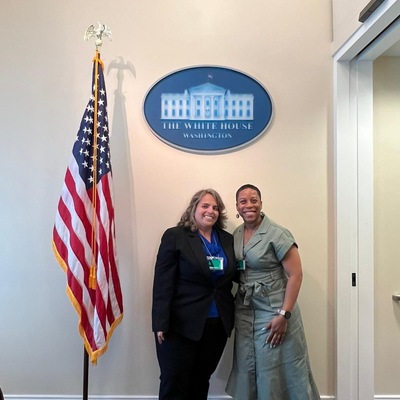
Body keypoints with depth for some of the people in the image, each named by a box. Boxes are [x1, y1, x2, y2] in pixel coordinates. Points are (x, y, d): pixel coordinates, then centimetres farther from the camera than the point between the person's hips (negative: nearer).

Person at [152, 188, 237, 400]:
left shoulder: (228, 240, 9)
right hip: (182, 324, -4)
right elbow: (163, 283, -10)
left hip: (217, 325, 5)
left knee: (201, 382, 15)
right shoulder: (174, 236, -5)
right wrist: (161, 323, -15)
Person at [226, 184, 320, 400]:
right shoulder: (236, 235, 6)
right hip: (245, 312, 6)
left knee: (278, 372, 3)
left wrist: (284, 315, -19)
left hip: (274, 312, -5)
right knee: (248, 371, 11)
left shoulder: (277, 234, -13)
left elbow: (295, 275, -15)